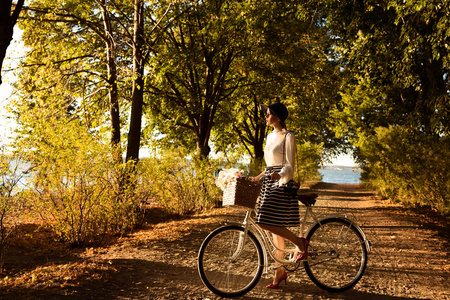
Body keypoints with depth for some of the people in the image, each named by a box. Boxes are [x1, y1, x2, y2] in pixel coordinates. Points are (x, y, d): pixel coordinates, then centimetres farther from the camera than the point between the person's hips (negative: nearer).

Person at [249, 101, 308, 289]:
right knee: (275, 229, 9)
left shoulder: (288, 137, -8)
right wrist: (258, 177, 22)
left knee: (266, 223, -16)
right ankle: (280, 271, 18)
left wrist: (279, 175, -32)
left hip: (281, 185, -8)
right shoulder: (270, 136, 15)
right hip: (269, 183, 8)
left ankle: (300, 242, 3)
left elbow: (290, 167, -14)